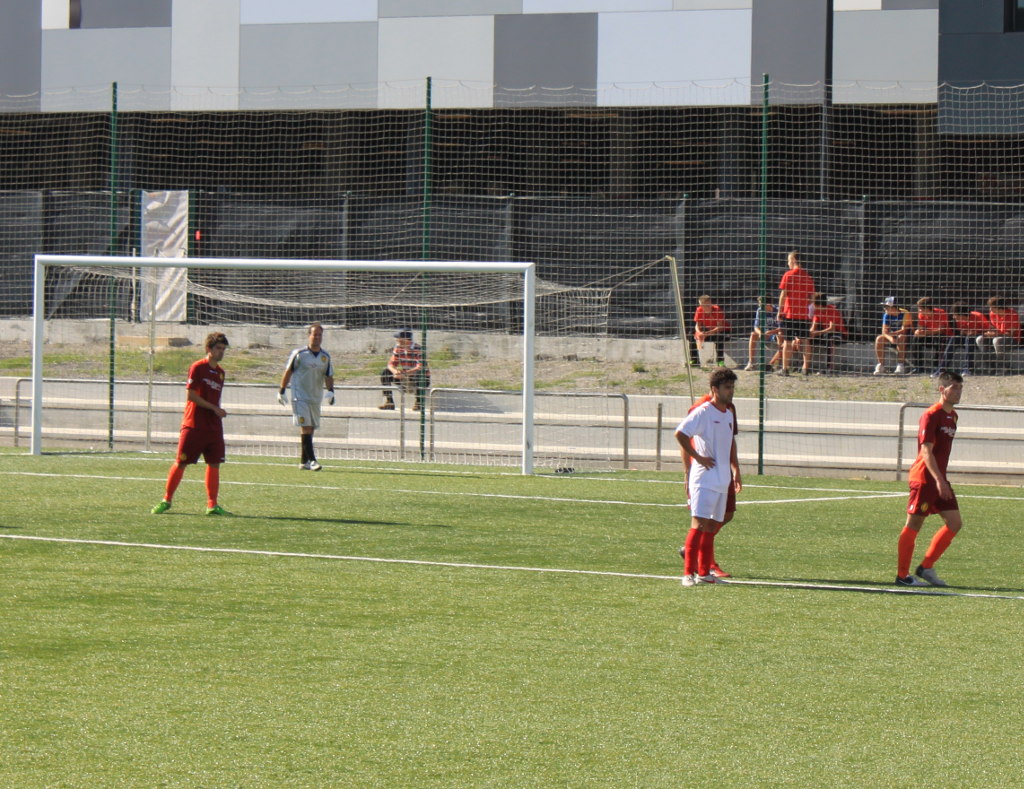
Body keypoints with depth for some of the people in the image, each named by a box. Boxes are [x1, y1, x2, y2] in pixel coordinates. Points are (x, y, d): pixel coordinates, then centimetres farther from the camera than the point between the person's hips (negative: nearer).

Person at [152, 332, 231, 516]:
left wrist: (219, 413, 11)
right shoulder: (198, 367, -7)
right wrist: (214, 409, -15)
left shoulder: (220, 372, 14)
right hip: (194, 425, -6)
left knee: (214, 463, 1)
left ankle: (212, 505, 6)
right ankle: (166, 500, 10)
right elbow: (190, 395, -13)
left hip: (213, 426, 6)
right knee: (181, 463, -1)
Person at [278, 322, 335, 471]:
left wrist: (330, 391, -6)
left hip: (316, 398, 5)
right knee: (305, 427, -13)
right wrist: (282, 391, 4)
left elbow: (329, 376, 11)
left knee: (311, 429, 7)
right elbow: (288, 372, 3)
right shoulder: (298, 354, -5)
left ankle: (304, 461, 15)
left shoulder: (325, 356, 8)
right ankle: (312, 460, -19)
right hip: (300, 396, -5)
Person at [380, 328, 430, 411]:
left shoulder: (418, 349, -20)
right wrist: (395, 371, -30)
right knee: (385, 373, -11)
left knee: (419, 374, -40)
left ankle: (419, 402, -20)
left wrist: (405, 373, -46)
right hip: (405, 379, 5)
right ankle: (389, 402, -8)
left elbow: (420, 367, -32)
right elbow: (391, 364, -5)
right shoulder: (398, 349, -2)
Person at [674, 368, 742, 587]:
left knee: (712, 526, 9)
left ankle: (704, 572, 15)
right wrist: (698, 457, -17)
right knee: (699, 524, -14)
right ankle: (688, 573, -15)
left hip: (722, 479, 8)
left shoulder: (729, 413, 14)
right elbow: (680, 434, -19)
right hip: (704, 478, -8)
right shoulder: (703, 412, -11)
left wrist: (736, 470, 22)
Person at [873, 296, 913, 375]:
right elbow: (884, 331, -11)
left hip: (907, 338, -5)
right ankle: (881, 365, -16)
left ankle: (901, 365, -32)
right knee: (879, 339, -21)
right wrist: (890, 338, -33)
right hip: (892, 336, 5)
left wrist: (891, 334, -34)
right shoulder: (887, 315, -3)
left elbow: (904, 331, -25)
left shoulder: (905, 314, -19)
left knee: (901, 338, -38)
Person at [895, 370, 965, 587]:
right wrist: (938, 480, -26)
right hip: (924, 478, -9)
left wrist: (941, 479, 20)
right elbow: (926, 451, -20)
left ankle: (926, 567, 12)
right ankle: (902, 575, 3)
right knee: (914, 525, -3)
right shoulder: (931, 416, -14)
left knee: (955, 523, 4)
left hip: (939, 478, 9)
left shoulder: (952, 416, 14)